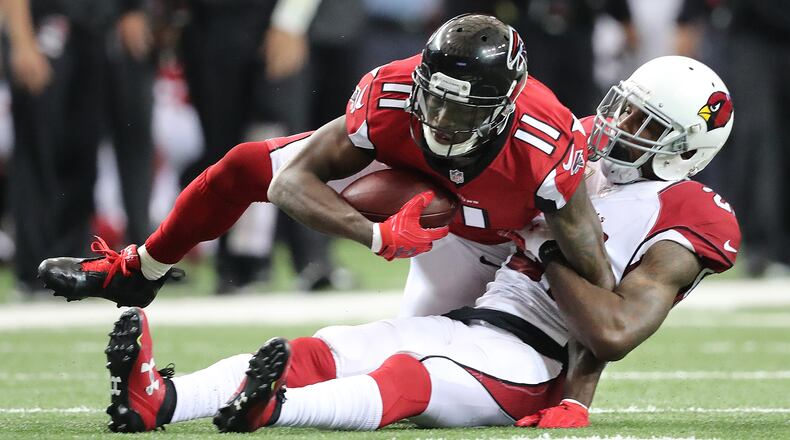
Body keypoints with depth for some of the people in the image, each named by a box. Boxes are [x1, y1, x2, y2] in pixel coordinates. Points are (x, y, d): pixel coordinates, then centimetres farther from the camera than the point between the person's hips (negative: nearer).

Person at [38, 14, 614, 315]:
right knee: (246, 167, -1)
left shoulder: (546, 149, -46)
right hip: (394, 163, 2)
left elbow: (599, 285, -37)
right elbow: (293, 180, -28)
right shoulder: (392, 97, -39)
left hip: (479, 231, -2)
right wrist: (380, 237, -43)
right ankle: (136, 274, 23)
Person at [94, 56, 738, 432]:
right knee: (312, 355, -18)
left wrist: (548, 250, -10)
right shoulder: (583, 156, 21)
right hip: (458, 322, 8)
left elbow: (614, 333, -16)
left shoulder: (680, 227, -4)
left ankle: (273, 408, -67)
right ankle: (159, 400, -39)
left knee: (408, 379, -38)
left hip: (522, 366, -8)